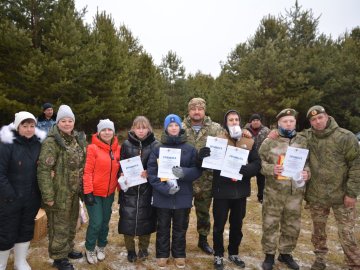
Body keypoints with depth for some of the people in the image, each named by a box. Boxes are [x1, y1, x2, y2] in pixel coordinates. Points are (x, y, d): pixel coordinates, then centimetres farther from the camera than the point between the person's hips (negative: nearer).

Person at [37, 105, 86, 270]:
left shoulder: (78, 139, 7)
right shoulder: (51, 142, -17)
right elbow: (43, 170, -20)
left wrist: (83, 187, 13)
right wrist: (48, 195, -21)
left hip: (74, 192, 7)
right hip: (59, 194, -7)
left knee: (71, 223, 21)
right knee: (59, 225, 6)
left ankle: (68, 249, 40)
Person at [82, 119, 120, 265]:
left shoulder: (117, 149, 3)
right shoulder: (93, 148, -12)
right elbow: (87, 172, -14)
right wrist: (88, 192, -16)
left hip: (109, 193, 5)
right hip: (94, 193, -5)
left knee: (105, 222, 14)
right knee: (96, 222, -3)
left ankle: (101, 247, 36)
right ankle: (90, 249, 21)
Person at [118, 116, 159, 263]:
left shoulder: (155, 145, -1)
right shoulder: (126, 144, 3)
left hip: (147, 189, 0)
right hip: (129, 188, 1)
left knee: (145, 218, 8)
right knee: (128, 219, 3)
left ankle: (143, 248, 29)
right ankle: (130, 250, 23)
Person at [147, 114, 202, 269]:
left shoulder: (190, 149, -1)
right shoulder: (158, 149, -2)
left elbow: (197, 170, -2)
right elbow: (151, 172, -6)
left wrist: (185, 172, -23)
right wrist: (165, 188, -17)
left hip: (183, 197, 1)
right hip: (162, 197, 0)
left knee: (180, 228, 16)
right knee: (163, 228, 15)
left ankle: (179, 255, 35)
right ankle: (162, 255, 34)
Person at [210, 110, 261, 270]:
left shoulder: (249, 142, 4)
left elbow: (257, 165, -4)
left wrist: (241, 169, -23)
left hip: (241, 191, 3)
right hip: (222, 190, -2)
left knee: (237, 225, 17)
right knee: (219, 225, 7)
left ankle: (234, 253, 36)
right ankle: (218, 255, 26)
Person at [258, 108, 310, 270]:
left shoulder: (303, 142, 7)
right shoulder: (269, 142, -2)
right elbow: (259, 162, -2)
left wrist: (307, 172, -8)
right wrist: (271, 169, -20)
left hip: (296, 192, 3)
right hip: (274, 191, -3)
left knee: (292, 225, 14)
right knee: (270, 224, 6)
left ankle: (285, 253, 34)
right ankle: (269, 255, 23)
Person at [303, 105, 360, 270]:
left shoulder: (345, 137, -11)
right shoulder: (306, 137, -2)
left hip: (341, 195, -3)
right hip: (316, 195, 3)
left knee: (346, 233, 4)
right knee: (318, 230, 17)